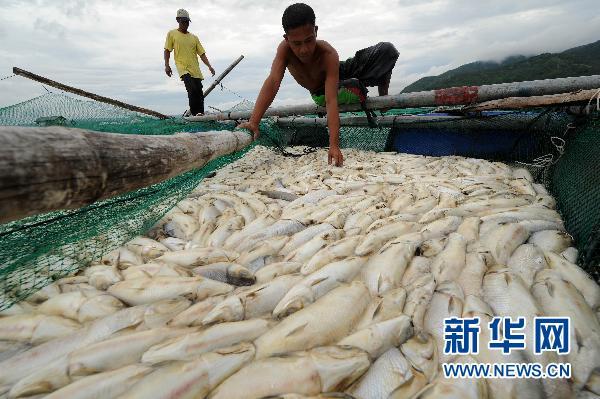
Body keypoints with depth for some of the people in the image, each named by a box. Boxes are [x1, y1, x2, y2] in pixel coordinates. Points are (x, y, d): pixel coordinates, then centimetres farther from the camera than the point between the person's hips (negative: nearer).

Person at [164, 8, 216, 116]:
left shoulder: (194, 37, 19)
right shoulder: (172, 34, 11)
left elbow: (202, 54, 14)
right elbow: (167, 50, 7)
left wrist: (209, 66, 1)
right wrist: (166, 65, -5)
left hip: (196, 70, 4)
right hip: (183, 68, -4)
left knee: (199, 93, -3)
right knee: (193, 90, -24)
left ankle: (200, 114, 4)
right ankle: (194, 114, -17)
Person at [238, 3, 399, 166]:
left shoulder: (328, 54, -38)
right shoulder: (285, 49, -31)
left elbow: (331, 100, -49)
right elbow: (273, 82, -43)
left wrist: (334, 145, -58)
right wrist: (253, 122, -56)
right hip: (320, 93, 2)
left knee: (387, 50, -22)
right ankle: (362, 93, 2)